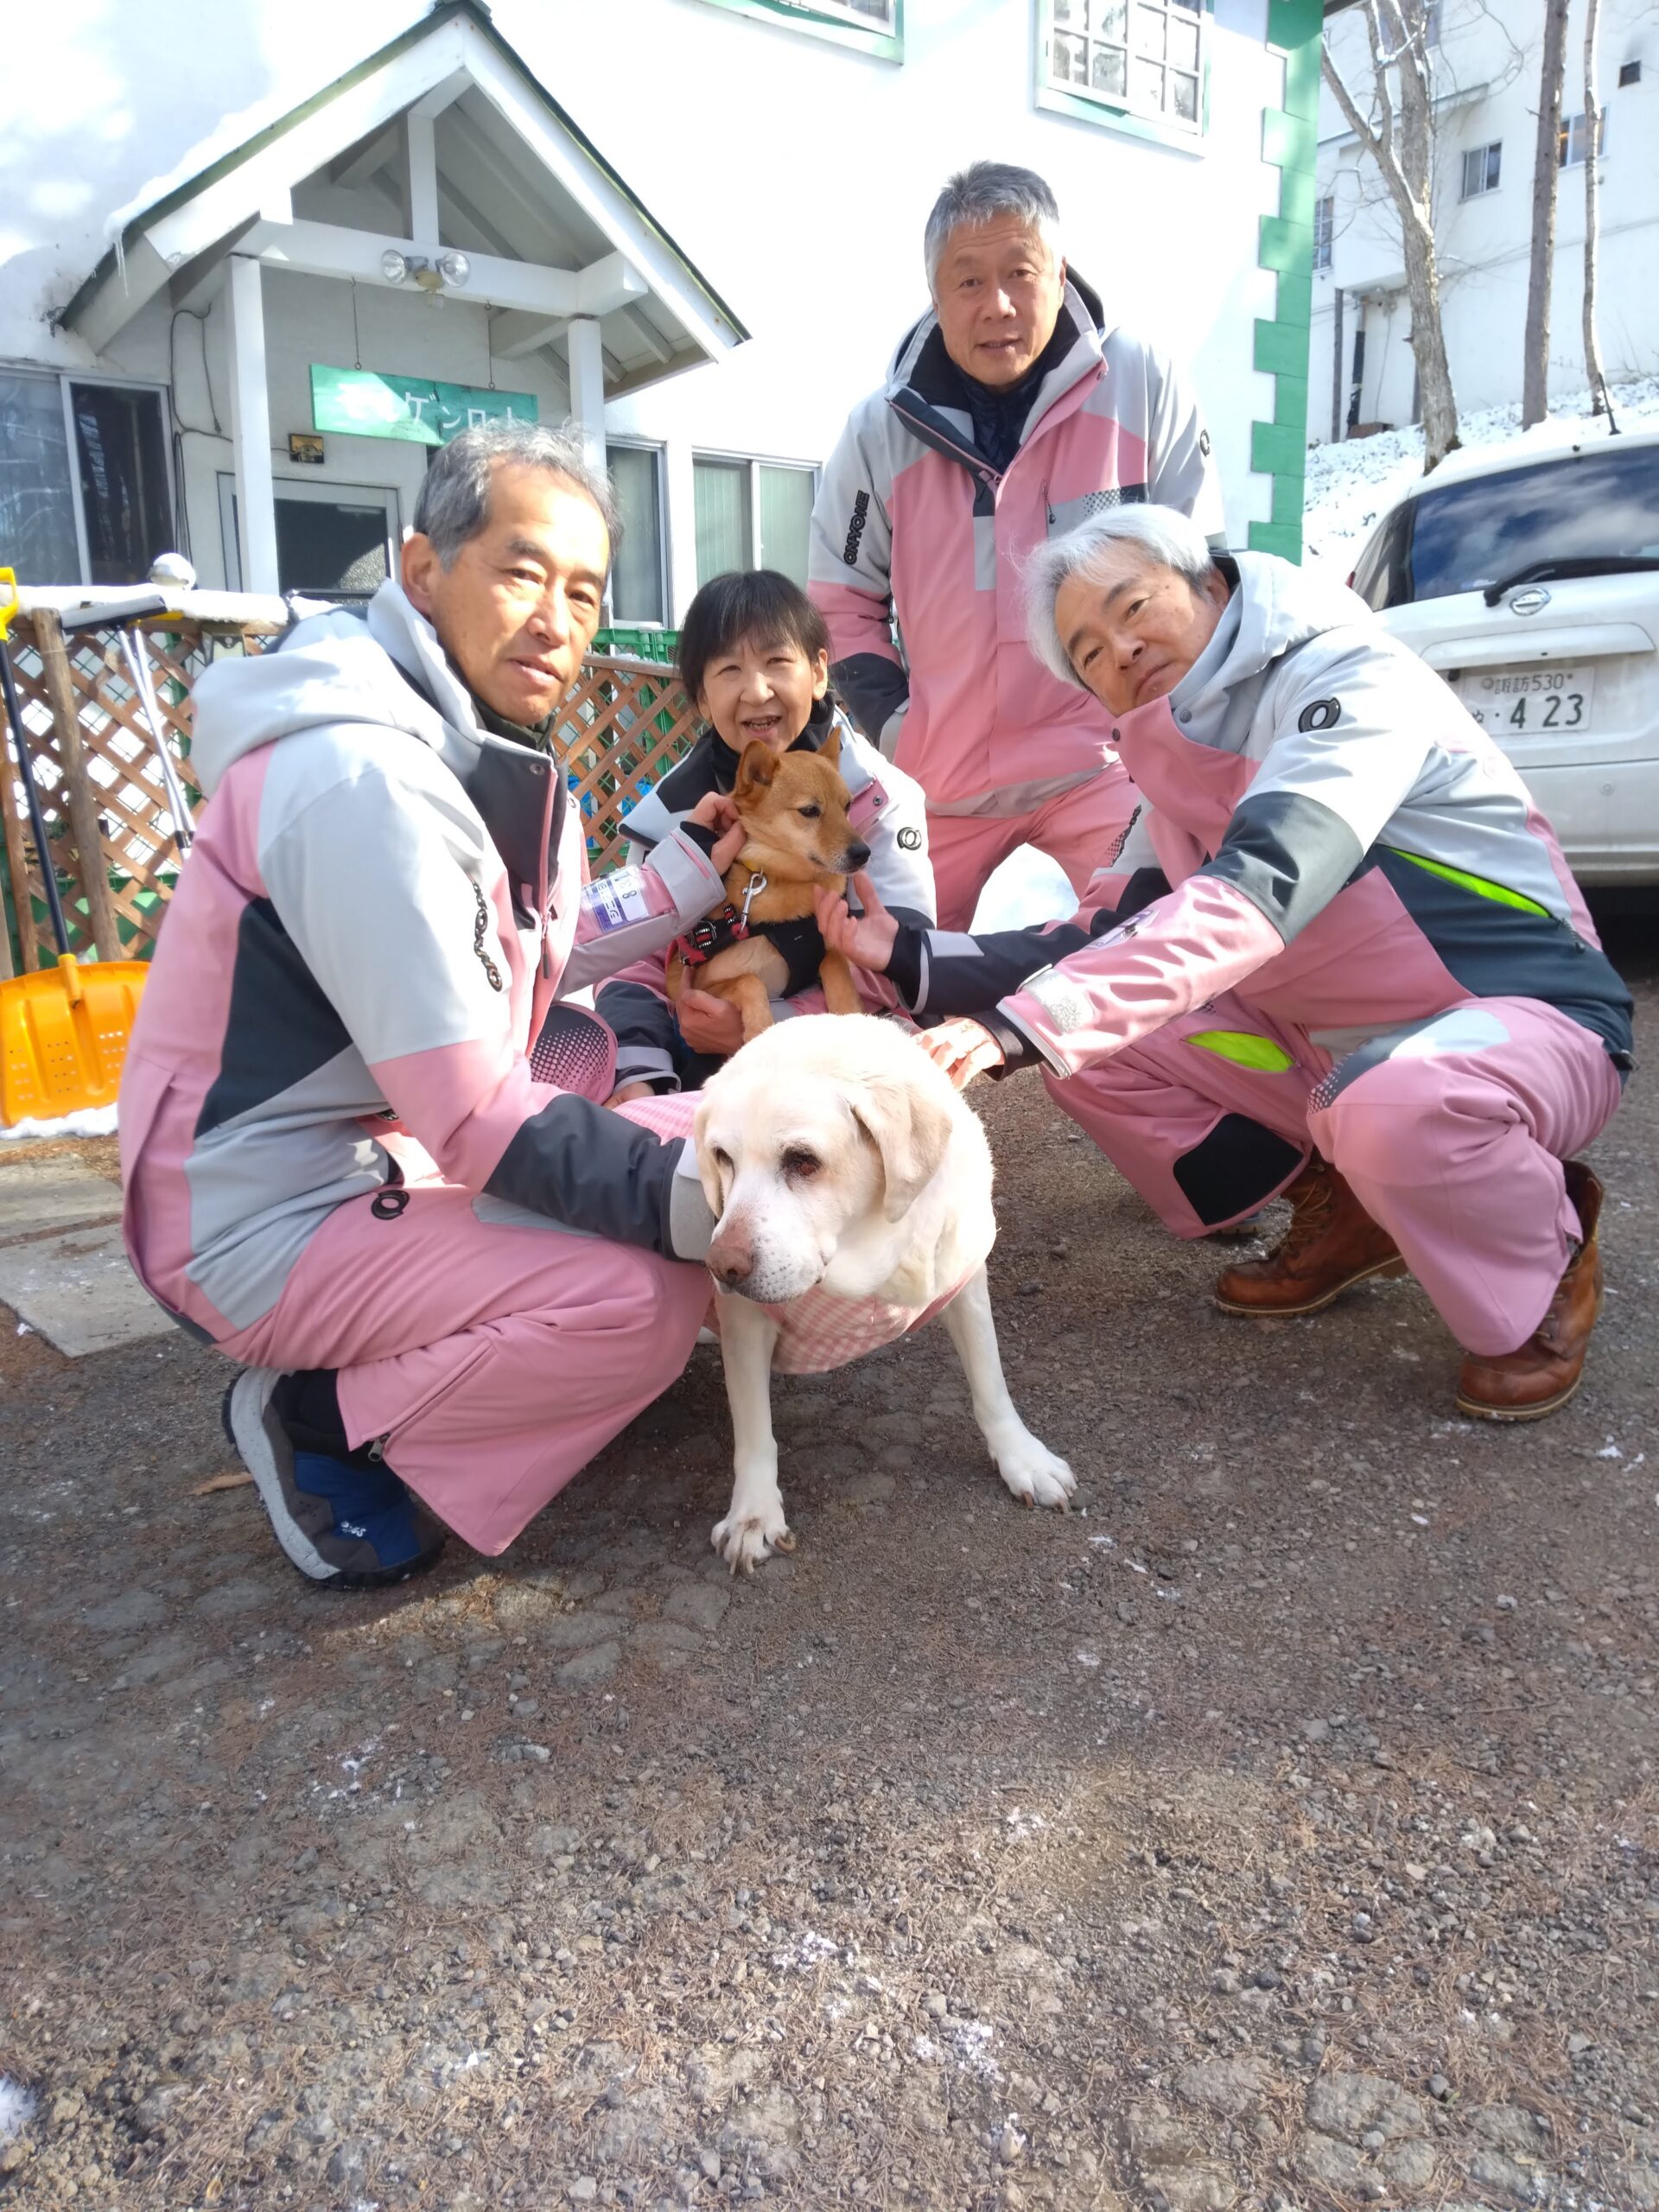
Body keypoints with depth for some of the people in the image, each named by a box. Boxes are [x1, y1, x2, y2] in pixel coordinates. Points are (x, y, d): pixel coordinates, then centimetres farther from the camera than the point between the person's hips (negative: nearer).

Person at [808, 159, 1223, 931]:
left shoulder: (1143, 382, -5)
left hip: (1105, 759, -2)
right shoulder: (882, 427, -3)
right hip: (940, 775, 2)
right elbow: (841, 602, 8)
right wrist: (894, 724, -3)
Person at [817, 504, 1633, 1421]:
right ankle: (1339, 1212, 10)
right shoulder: (1177, 779, 6)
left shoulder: (1349, 679, -19)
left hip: (1523, 1014, -7)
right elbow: (1099, 940, 6)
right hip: (1329, 1045, 7)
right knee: (1091, 1043, -4)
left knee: (1395, 1108, -41)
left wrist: (1026, 1022, -42)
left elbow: (1254, 892, -35)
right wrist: (916, 960, -7)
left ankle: (1547, 1275, -6)